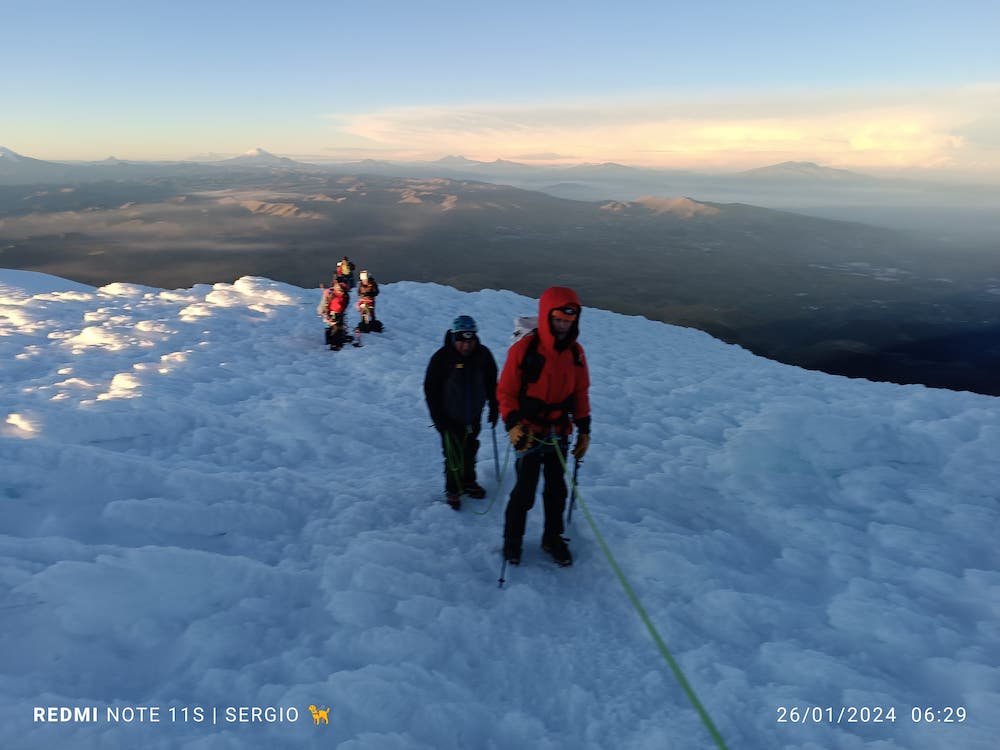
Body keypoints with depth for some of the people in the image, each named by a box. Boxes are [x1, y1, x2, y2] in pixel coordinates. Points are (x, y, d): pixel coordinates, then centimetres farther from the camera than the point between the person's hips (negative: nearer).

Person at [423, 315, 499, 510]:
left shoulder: (483, 355, -9)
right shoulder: (442, 358, -19)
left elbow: (491, 383, 6)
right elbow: (430, 389, -11)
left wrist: (494, 408, 7)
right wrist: (437, 417, -11)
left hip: (473, 415, 4)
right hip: (449, 418, -3)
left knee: (470, 451, 18)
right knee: (453, 456, 0)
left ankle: (469, 481, 39)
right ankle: (453, 489, 20)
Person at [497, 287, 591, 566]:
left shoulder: (575, 352, 0)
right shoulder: (524, 349, -16)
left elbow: (580, 393, 9)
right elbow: (506, 391, -11)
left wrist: (584, 430, 9)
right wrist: (512, 424, -22)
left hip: (560, 434, 5)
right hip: (529, 433, -5)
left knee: (556, 489, 15)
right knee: (525, 490, 4)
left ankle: (553, 538, 35)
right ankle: (512, 539, 26)